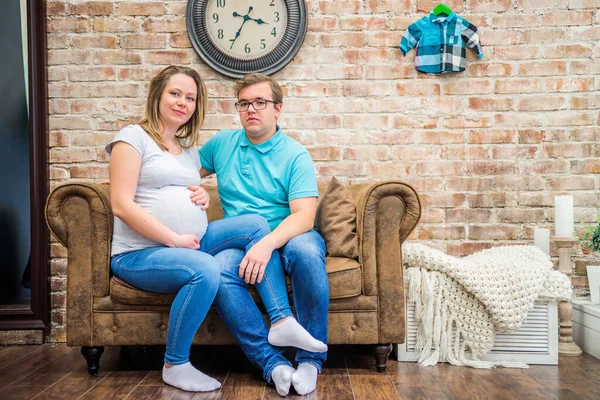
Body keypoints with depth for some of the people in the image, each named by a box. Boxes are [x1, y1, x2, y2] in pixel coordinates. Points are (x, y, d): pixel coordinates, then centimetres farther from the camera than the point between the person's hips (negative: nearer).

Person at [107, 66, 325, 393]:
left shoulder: (189, 149, 20)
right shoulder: (134, 137, -4)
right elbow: (122, 205, -14)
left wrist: (203, 196, 2)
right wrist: (175, 240, -19)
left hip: (190, 242, 8)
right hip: (140, 253, -7)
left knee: (255, 224, -9)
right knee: (205, 269, -35)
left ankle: (282, 320, -15)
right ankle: (175, 366, -15)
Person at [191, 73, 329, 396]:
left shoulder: (296, 156, 0)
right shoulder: (222, 143, 14)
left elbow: (303, 216, -13)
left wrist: (267, 244, -31)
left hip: (286, 236, -2)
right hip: (239, 243, 2)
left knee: (304, 249, -38)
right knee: (218, 269, -33)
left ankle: (311, 358, -21)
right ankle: (271, 361, -27)